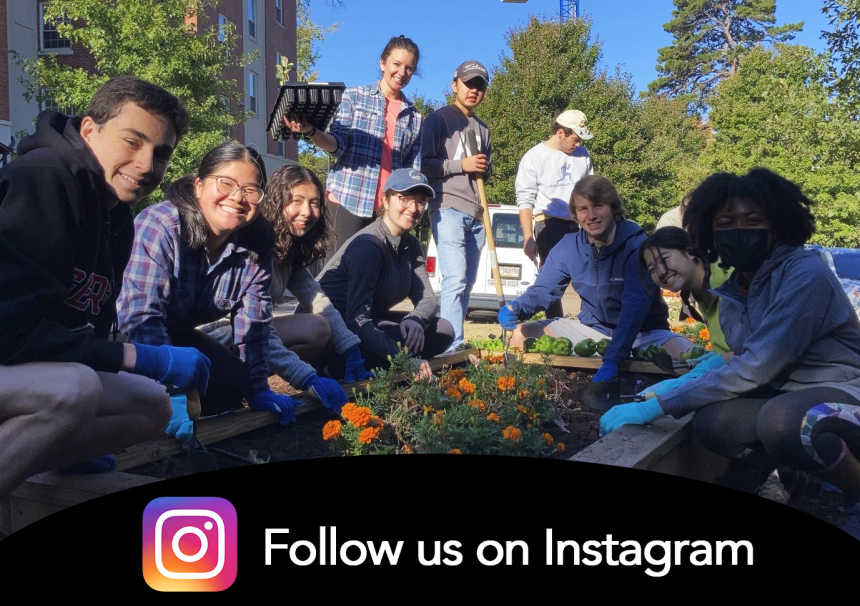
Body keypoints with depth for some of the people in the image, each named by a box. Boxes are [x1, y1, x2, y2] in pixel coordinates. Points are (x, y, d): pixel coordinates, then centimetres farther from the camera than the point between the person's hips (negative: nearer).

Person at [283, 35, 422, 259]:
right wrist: (310, 131, -22)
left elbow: (413, 168, 11)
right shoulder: (354, 96, 7)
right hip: (348, 199, -3)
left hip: (390, 208, 3)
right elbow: (338, 144, -3)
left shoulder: (414, 116, 14)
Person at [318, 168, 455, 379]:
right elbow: (357, 321, -31)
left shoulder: (410, 245, 5)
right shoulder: (369, 245, -23)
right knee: (414, 341, -25)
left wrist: (415, 319, -24)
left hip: (371, 322, 9)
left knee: (443, 330, -3)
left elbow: (427, 298, 0)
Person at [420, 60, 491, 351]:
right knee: (455, 279, -16)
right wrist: (461, 165, -13)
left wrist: (484, 168, 6)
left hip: (476, 214, 7)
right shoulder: (438, 119, 3)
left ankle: (455, 342, 14)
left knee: (467, 284, 6)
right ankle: (453, 346, -15)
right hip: (448, 209, -7)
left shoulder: (483, 128, 23)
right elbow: (424, 165, -5)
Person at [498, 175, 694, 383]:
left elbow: (636, 304, -31)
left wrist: (612, 359, -42)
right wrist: (516, 308, -26)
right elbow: (543, 290, -2)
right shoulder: (568, 247, -7)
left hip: (642, 333, -3)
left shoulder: (636, 245, -22)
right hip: (591, 330, 4)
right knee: (520, 335, -7)